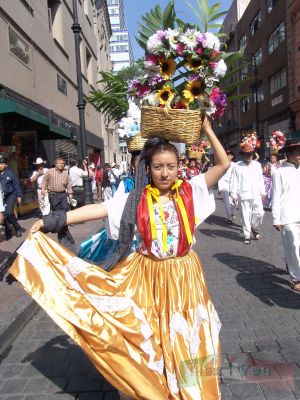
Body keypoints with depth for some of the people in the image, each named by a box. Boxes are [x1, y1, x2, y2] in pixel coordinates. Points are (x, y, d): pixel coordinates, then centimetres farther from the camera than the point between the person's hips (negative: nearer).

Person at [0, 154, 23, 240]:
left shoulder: (10, 172, -7)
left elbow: (16, 184, -3)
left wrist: (19, 195, -3)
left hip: (11, 195, -3)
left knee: (9, 212, -15)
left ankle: (17, 228, 9)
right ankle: (8, 232, 19)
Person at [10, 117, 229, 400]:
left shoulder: (190, 191, -6)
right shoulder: (137, 199, -7)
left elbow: (223, 164, -7)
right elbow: (96, 209, -13)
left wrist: (207, 130, -13)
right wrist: (53, 221, -18)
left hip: (184, 275, 1)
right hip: (149, 276, 0)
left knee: (188, 339, 16)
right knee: (150, 338, 14)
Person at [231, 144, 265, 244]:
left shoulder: (257, 165, 6)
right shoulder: (237, 166, -4)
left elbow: (261, 179, 10)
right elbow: (235, 181, -4)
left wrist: (262, 192, 10)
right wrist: (234, 195, -6)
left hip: (256, 195, 3)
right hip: (243, 195, -2)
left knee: (259, 213, 1)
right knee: (245, 216, 2)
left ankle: (254, 227, 29)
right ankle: (247, 235, 15)